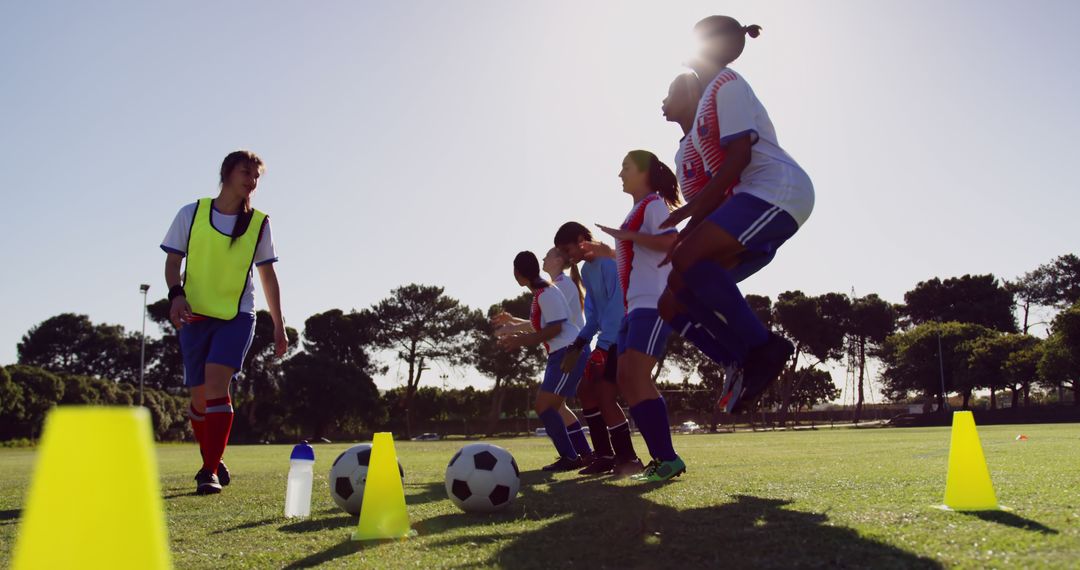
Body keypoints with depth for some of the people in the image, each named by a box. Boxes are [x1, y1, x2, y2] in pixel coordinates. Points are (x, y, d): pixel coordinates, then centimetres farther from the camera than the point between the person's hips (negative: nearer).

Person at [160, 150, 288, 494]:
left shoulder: (259, 223, 4)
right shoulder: (191, 214, 2)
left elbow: (268, 275, 9)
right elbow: (173, 261, 5)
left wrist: (279, 325, 6)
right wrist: (176, 292, -16)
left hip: (237, 315, -1)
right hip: (195, 315, 1)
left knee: (215, 384, -21)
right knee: (199, 397, 5)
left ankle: (210, 472, -17)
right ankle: (212, 463, 29)